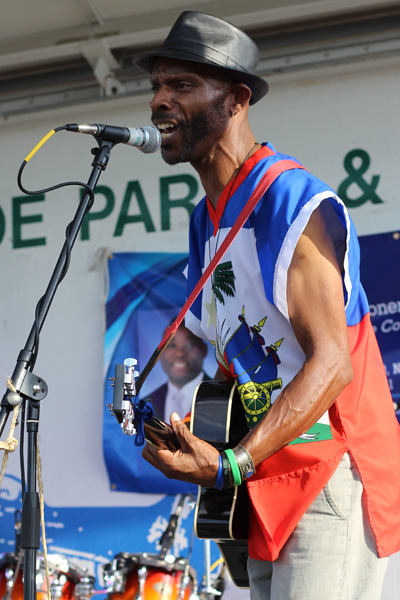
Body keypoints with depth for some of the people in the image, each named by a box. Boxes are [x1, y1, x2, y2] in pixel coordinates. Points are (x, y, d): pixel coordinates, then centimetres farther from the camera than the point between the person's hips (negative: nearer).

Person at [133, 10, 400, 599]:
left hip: (330, 474, -9)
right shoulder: (205, 221, 14)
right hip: (264, 484, 9)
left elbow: (331, 364, -21)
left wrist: (231, 464, -27)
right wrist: (196, 438, 4)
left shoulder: (297, 204, -15)